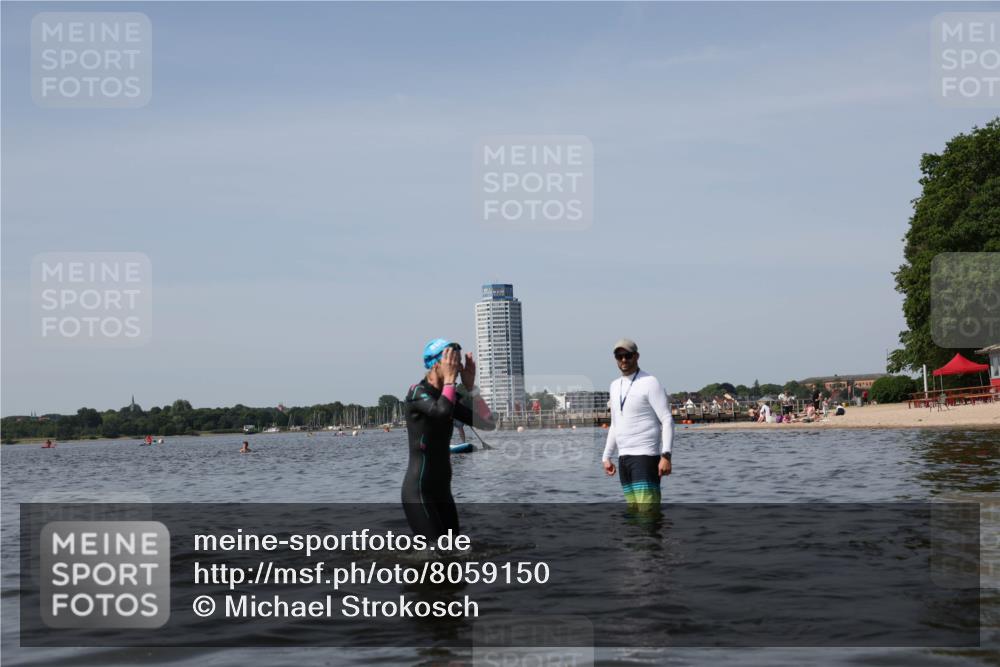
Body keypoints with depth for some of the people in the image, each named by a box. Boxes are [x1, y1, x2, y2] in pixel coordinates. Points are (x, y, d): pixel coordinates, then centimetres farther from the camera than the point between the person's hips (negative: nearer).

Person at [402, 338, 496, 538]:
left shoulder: (446, 396, 12)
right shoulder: (417, 392, -11)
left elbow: (488, 423, 7)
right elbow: (443, 412, -33)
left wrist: (470, 386, 2)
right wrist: (449, 378, -18)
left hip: (442, 490, 9)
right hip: (419, 491, -9)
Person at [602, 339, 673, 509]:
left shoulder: (650, 383, -7)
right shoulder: (615, 386, 16)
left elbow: (667, 421, -12)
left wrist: (666, 455, -22)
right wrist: (606, 457, 19)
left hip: (645, 455, -8)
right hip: (624, 457, 8)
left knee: (647, 510, -14)